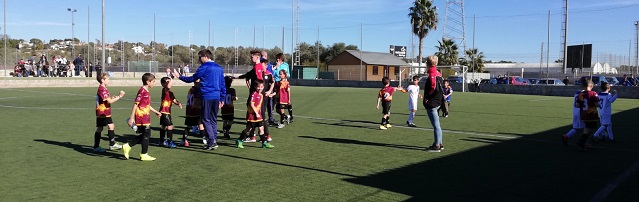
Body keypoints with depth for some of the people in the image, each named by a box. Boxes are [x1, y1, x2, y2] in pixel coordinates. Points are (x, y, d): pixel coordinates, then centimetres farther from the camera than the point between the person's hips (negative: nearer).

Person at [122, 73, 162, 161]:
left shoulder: (147, 92, 14)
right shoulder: (142, 91, -16)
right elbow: (135, 104, -18)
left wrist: (156, 112, 28)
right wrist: (131, 118, -19)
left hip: (146, 118, 10)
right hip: (142, 117, -10)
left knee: (144, 135, 15)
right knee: (146, 135, -1)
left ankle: (127, 146, 21)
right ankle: (144, 155, 9)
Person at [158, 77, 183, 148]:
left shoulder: (170, 93, 12)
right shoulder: (164, 90, -13)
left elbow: (174, 100, 10)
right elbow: (168, 87, -36)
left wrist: (179, 103, -10)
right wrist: (172, 78, -28)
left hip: (167, 112, 10)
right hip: (164, 111, -10)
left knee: (164, 126, 20)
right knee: (170, 126, -14)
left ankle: (162, 141, 33)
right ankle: (169, 142, -13)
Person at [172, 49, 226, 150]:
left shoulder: (204, 67, -6)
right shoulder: (219, 68, 14)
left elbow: (192, 79, 2)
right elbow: (223, 85, 16)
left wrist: (180, 76, 16)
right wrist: (222, 99, 21)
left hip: (207, 97, -6)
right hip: (217, 97, 6)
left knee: (205, 119, 0)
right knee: (213, 120, 12)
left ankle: (212, 141, -8)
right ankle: (214, 141, 11)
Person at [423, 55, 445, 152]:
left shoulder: (432, 75, -17)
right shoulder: (438, 73, 11)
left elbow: (434, 88, -27)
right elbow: (440, 87, 15)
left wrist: (427, 96, -14)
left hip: (431, 103, -10)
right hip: (437, 102, 10)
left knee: (436, 125, -4)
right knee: (436, 125, 18)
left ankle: (437, 146, 1)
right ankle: (439, 143, 26)